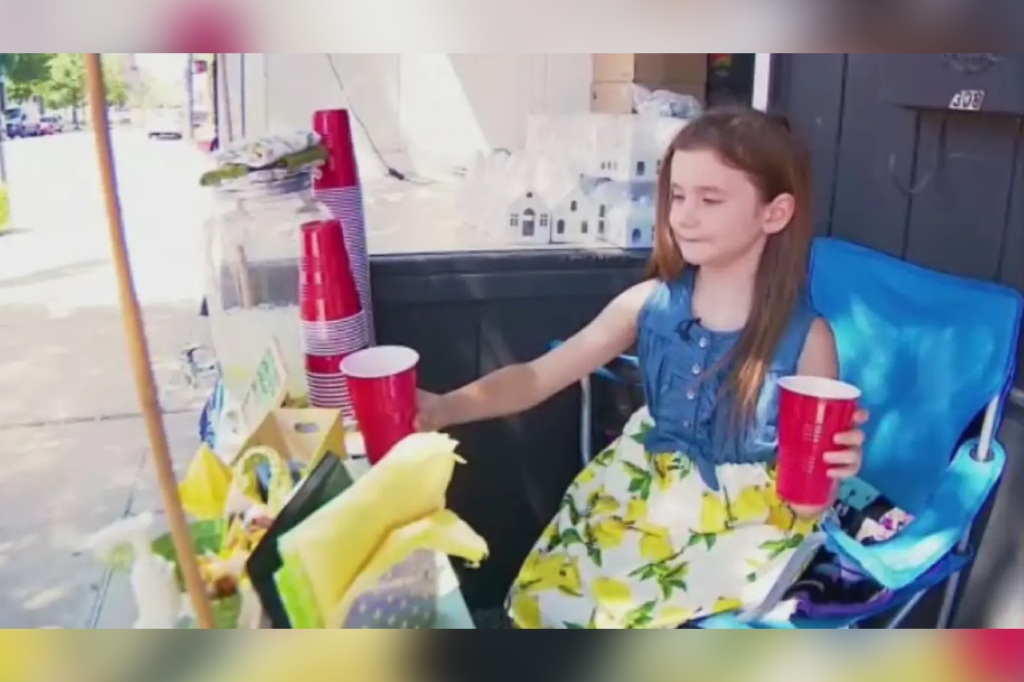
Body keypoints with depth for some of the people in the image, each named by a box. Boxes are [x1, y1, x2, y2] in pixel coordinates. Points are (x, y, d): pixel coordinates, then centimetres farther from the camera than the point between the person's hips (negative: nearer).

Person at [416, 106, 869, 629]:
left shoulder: (805, 336, -18)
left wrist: (832, 466, -34)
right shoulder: (650, 303, -9)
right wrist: (443, 408, -26)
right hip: (645, 489, 4)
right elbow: (538, 378, -11)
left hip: (744, 519, -3)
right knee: (546, 597, 0)